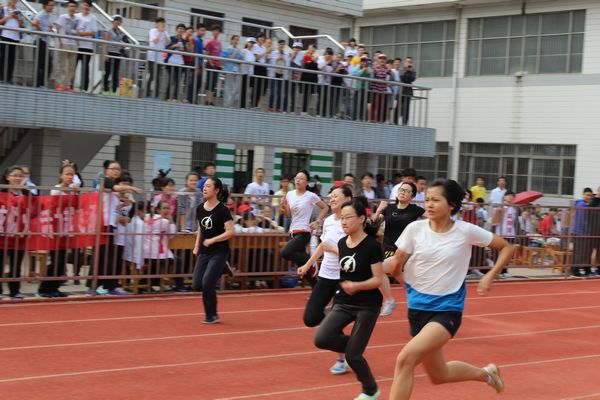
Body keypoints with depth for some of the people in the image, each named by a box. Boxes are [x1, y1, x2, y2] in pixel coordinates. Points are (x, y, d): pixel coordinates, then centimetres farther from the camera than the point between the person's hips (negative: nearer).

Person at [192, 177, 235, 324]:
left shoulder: (222, 210, -12)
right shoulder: (200, 208, 6)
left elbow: (231, 232, -16)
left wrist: (212, 240, -21)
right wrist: (197, 246, 12)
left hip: (219, 252, -6)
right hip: (204, 252, 6)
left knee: (207, 283, -13)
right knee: (196, 285, -4)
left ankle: (212, 316, 4)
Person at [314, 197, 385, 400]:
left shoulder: (372, 245, -16)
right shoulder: (342, 243, 3)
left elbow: (378, 279, -17)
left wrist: (356, 286, -31)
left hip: (367, 305, -6)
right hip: (343, 302, 6)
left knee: (352, 355, -4)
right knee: (321, 339, -15)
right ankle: (354, 346, 15)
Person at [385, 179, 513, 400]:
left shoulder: (466, 231, -10)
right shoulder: (415, 228, -6)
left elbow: (506, 247, 1)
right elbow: (396, 265, 1)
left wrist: (490, 277, -7)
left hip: (447, 309, -4)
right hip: (418, 307, 4)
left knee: (406, 358, -26)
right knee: (438, 375, 17)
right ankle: (485, 373, 45)